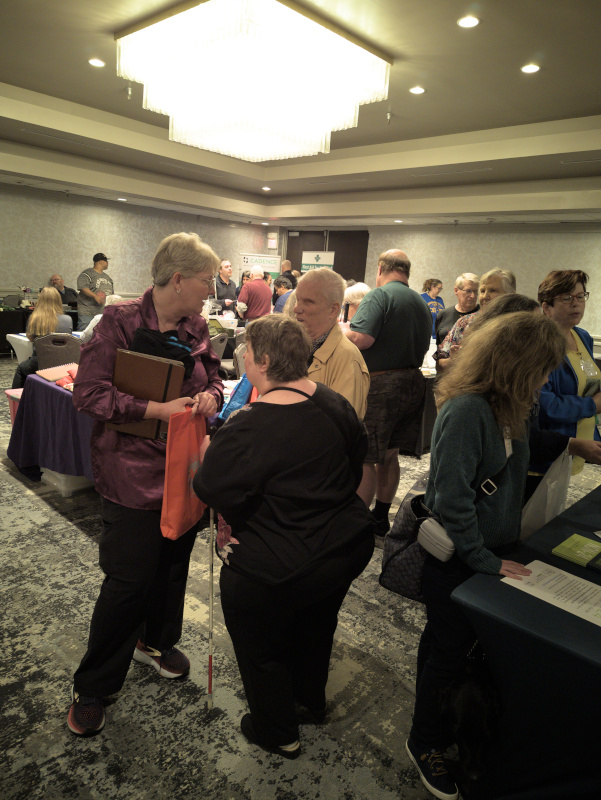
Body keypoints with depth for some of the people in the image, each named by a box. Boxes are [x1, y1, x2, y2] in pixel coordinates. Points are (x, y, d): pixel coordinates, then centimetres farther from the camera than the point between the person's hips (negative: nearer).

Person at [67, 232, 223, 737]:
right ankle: (93, 686, 25)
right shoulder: (120, 322, -14)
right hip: (134, 472, -6)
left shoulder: (196, 327, 4)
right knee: (129, 579, 1)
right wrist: (158, 409, -22)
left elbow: (214, 377, 16)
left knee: (174, 563, 20)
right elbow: (88, 393, -16)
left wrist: (210, 396, -8)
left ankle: (155, 641, 47)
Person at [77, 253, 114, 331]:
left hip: (104, 313, 7)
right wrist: (95, 296, -23)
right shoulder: (87, 274, -2)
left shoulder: (108, 278, 22)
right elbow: (82, 287, -15)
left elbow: (112, 293, 27)